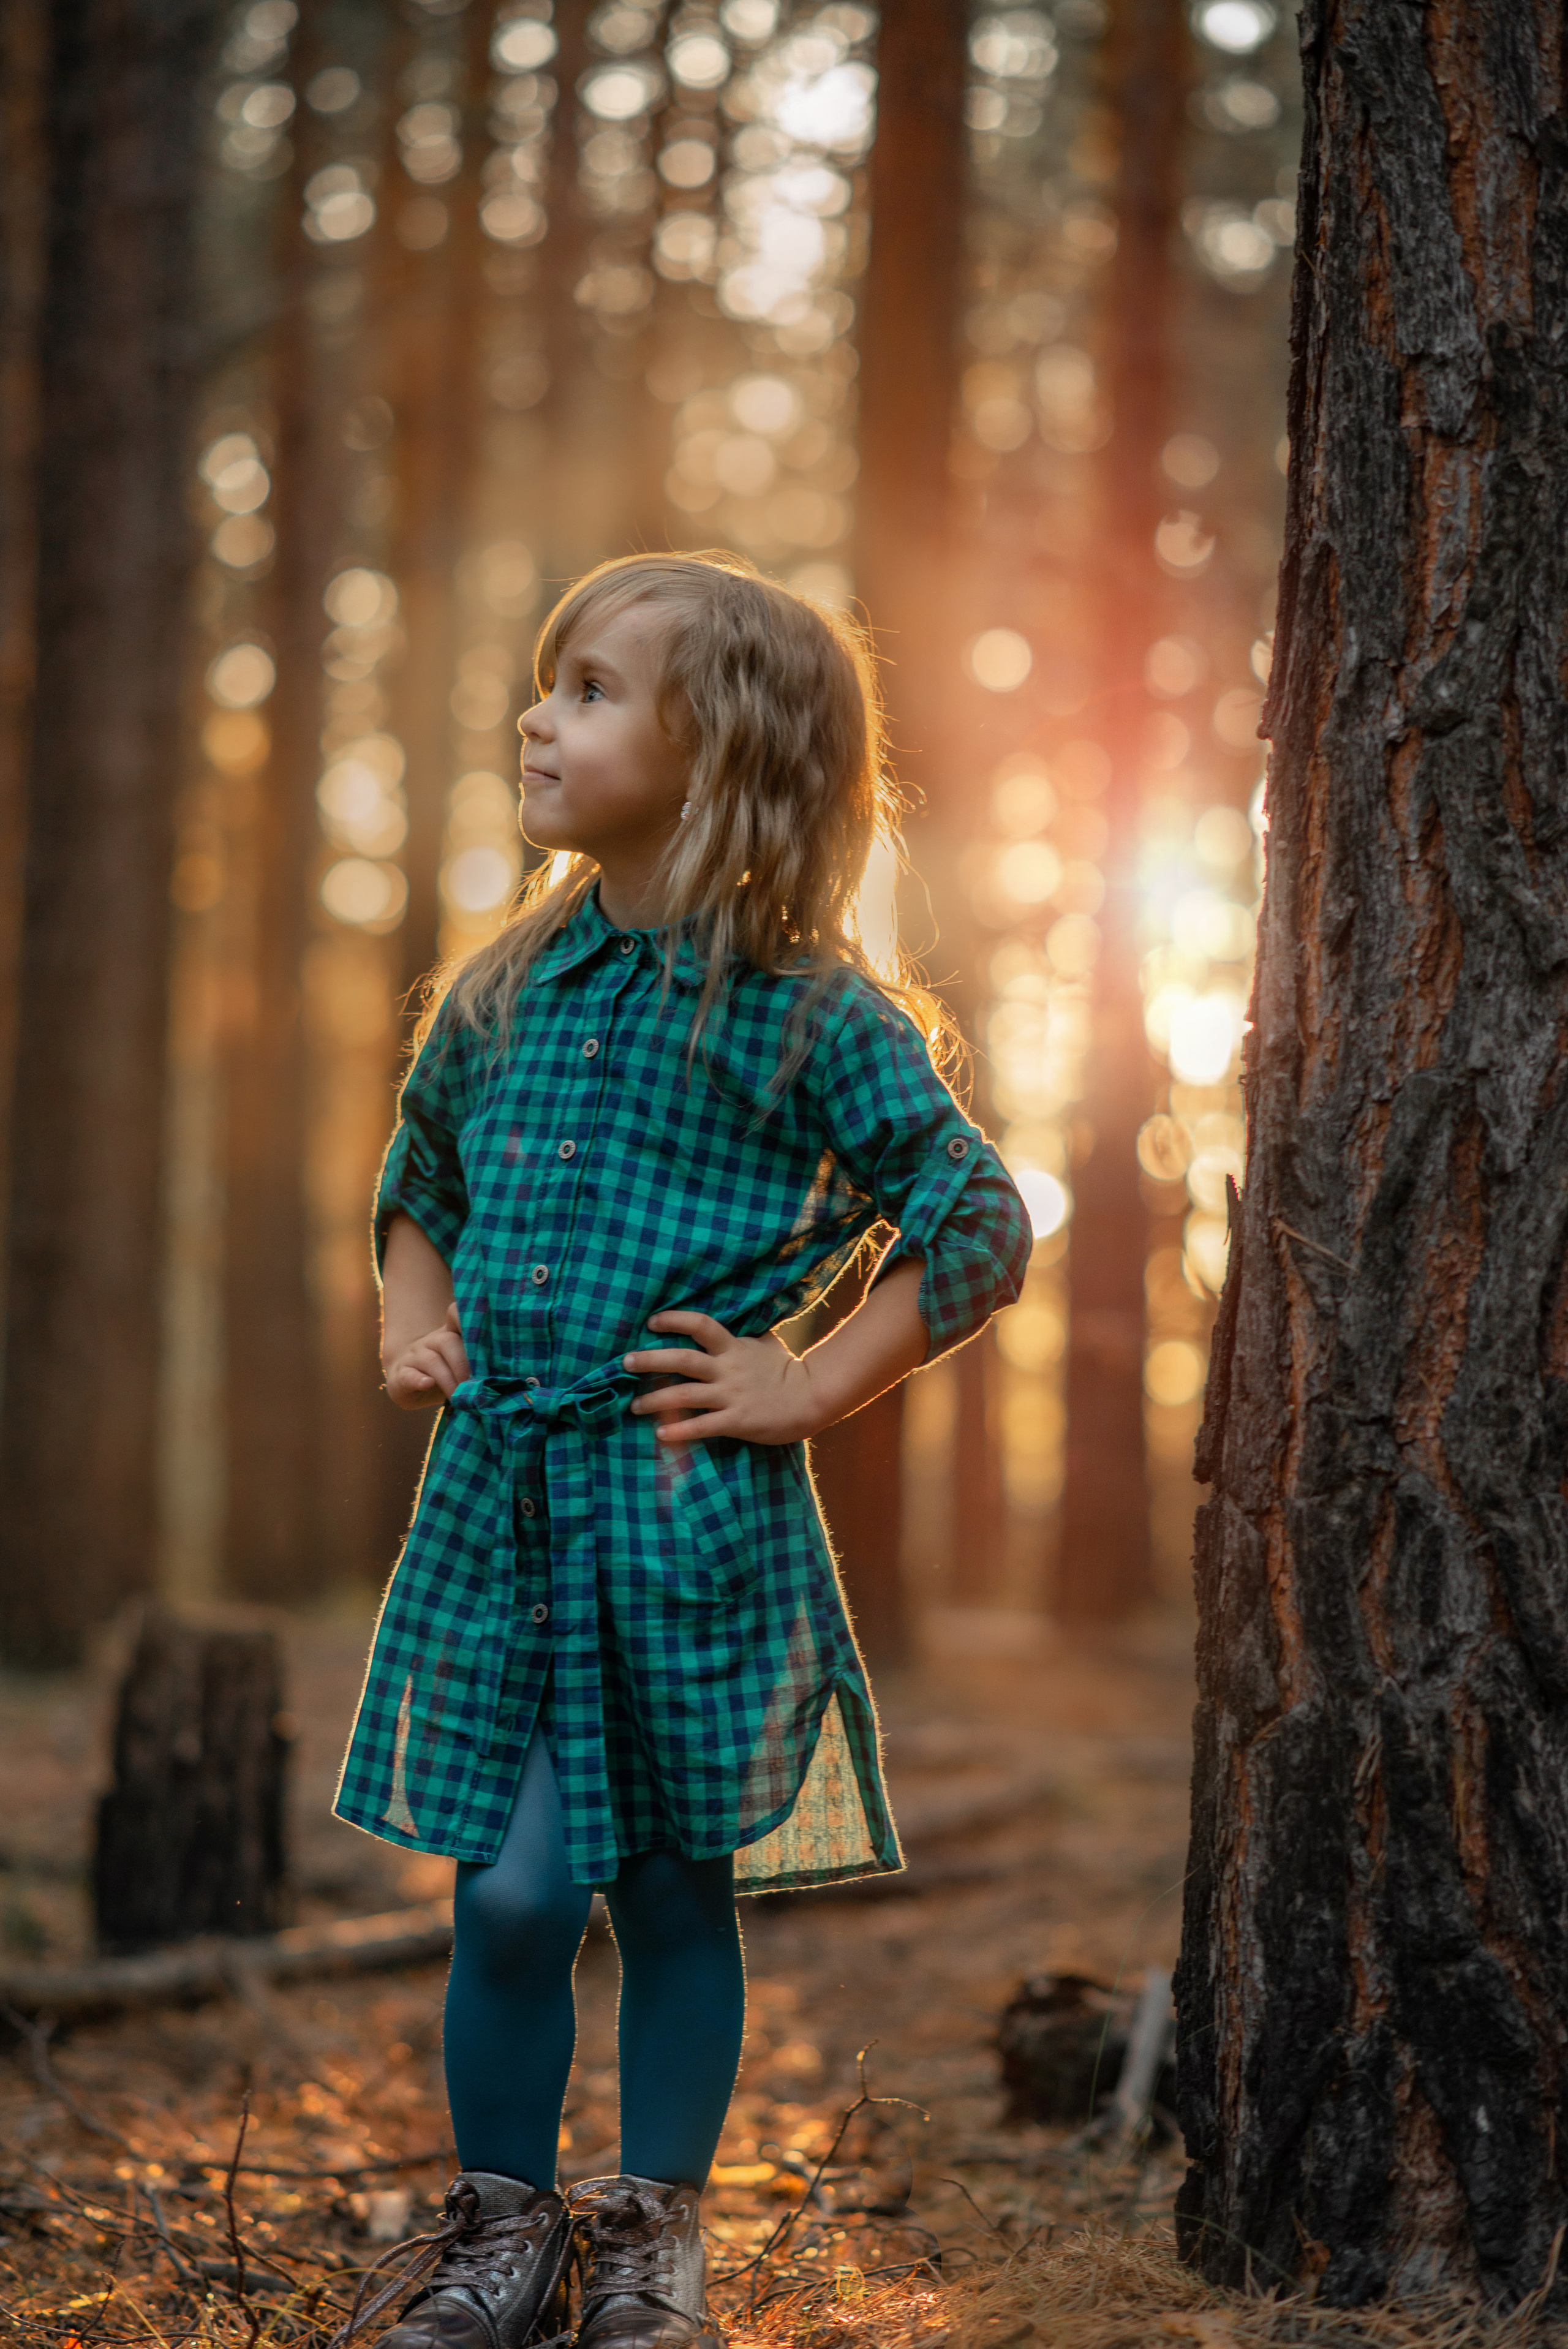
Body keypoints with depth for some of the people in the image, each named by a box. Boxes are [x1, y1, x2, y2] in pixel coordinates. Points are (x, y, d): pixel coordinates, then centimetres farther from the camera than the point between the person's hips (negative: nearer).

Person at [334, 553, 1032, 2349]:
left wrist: (811, 1388, -8)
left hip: (690, 1518, -3)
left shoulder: (808, 1014, -6)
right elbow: (419, 1185, 27)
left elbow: (979, 1228, -4)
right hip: (496, 1505, 3)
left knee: (676, 1887, 6)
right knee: (509, 1887, 2)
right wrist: (411, 1322, 10)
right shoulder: (504, 991, 9)